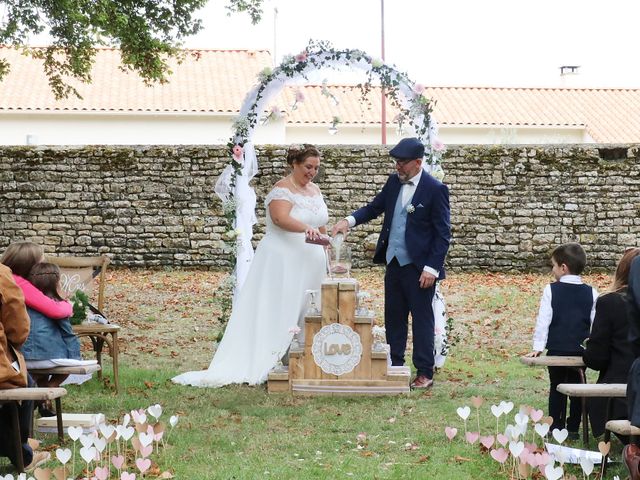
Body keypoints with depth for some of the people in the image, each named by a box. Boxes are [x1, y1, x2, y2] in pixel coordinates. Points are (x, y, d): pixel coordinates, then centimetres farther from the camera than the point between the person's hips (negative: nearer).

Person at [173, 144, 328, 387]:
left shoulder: (315, 190, 14)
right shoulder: (282, 189, -11)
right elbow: (281, 218, -28)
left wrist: (326, 256, 19)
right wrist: (306, 228, -44)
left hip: (310, 262, 8)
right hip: (282, 262, -7)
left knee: (306, 312, 5)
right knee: (278, 313, -8)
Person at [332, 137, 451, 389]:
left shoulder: (435, 189, -12)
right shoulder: (394, 182, 6)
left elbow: (443, 233, -11)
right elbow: (374, 207, 14)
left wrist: (431, 268, -16)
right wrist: (349, 220, -5)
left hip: (418, 266, -6)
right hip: (394, 262, 7)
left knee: (421, 318, 2)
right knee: (393, 317, 13)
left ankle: (424, 373, 9)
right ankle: (394, 366, 24)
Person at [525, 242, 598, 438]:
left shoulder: (551, 290, -7)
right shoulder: (591, 293, 2)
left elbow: (543, 320, -8)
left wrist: (538, 347, -5)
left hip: (556, 349, -2)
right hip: (581, 351, 2)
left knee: (556, 388, 9)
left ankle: (556, 428, 9)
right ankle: (573, 428, 12)